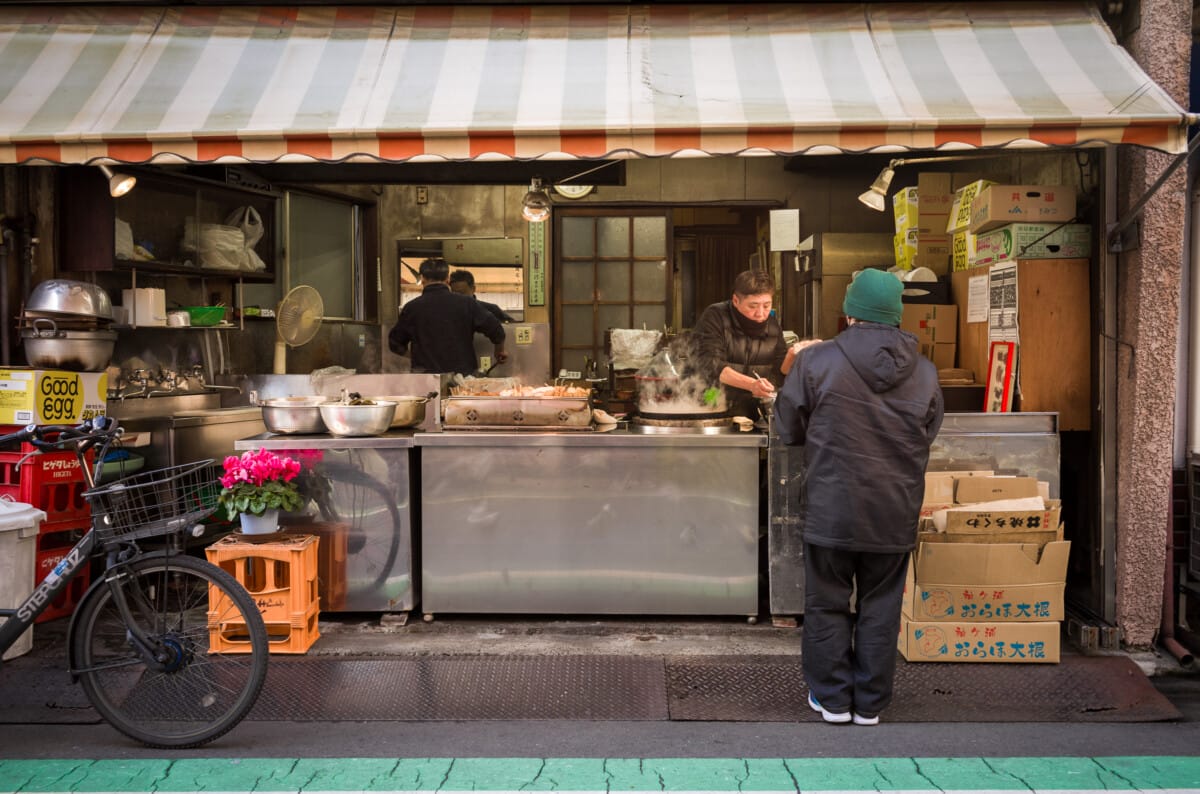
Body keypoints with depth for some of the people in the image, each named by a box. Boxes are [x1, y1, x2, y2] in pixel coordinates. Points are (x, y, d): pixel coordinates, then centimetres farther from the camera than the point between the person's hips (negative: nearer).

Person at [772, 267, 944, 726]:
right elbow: (928, 435, 11)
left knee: (827, 605, 13)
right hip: (895, 516, 3)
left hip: (830, 512, -3)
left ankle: (832, 698, 22)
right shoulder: (924, 373, -1)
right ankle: (870, 703, 24)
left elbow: (788, 430, -2)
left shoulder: (817, 362, -11)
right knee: (881, 609, 14)